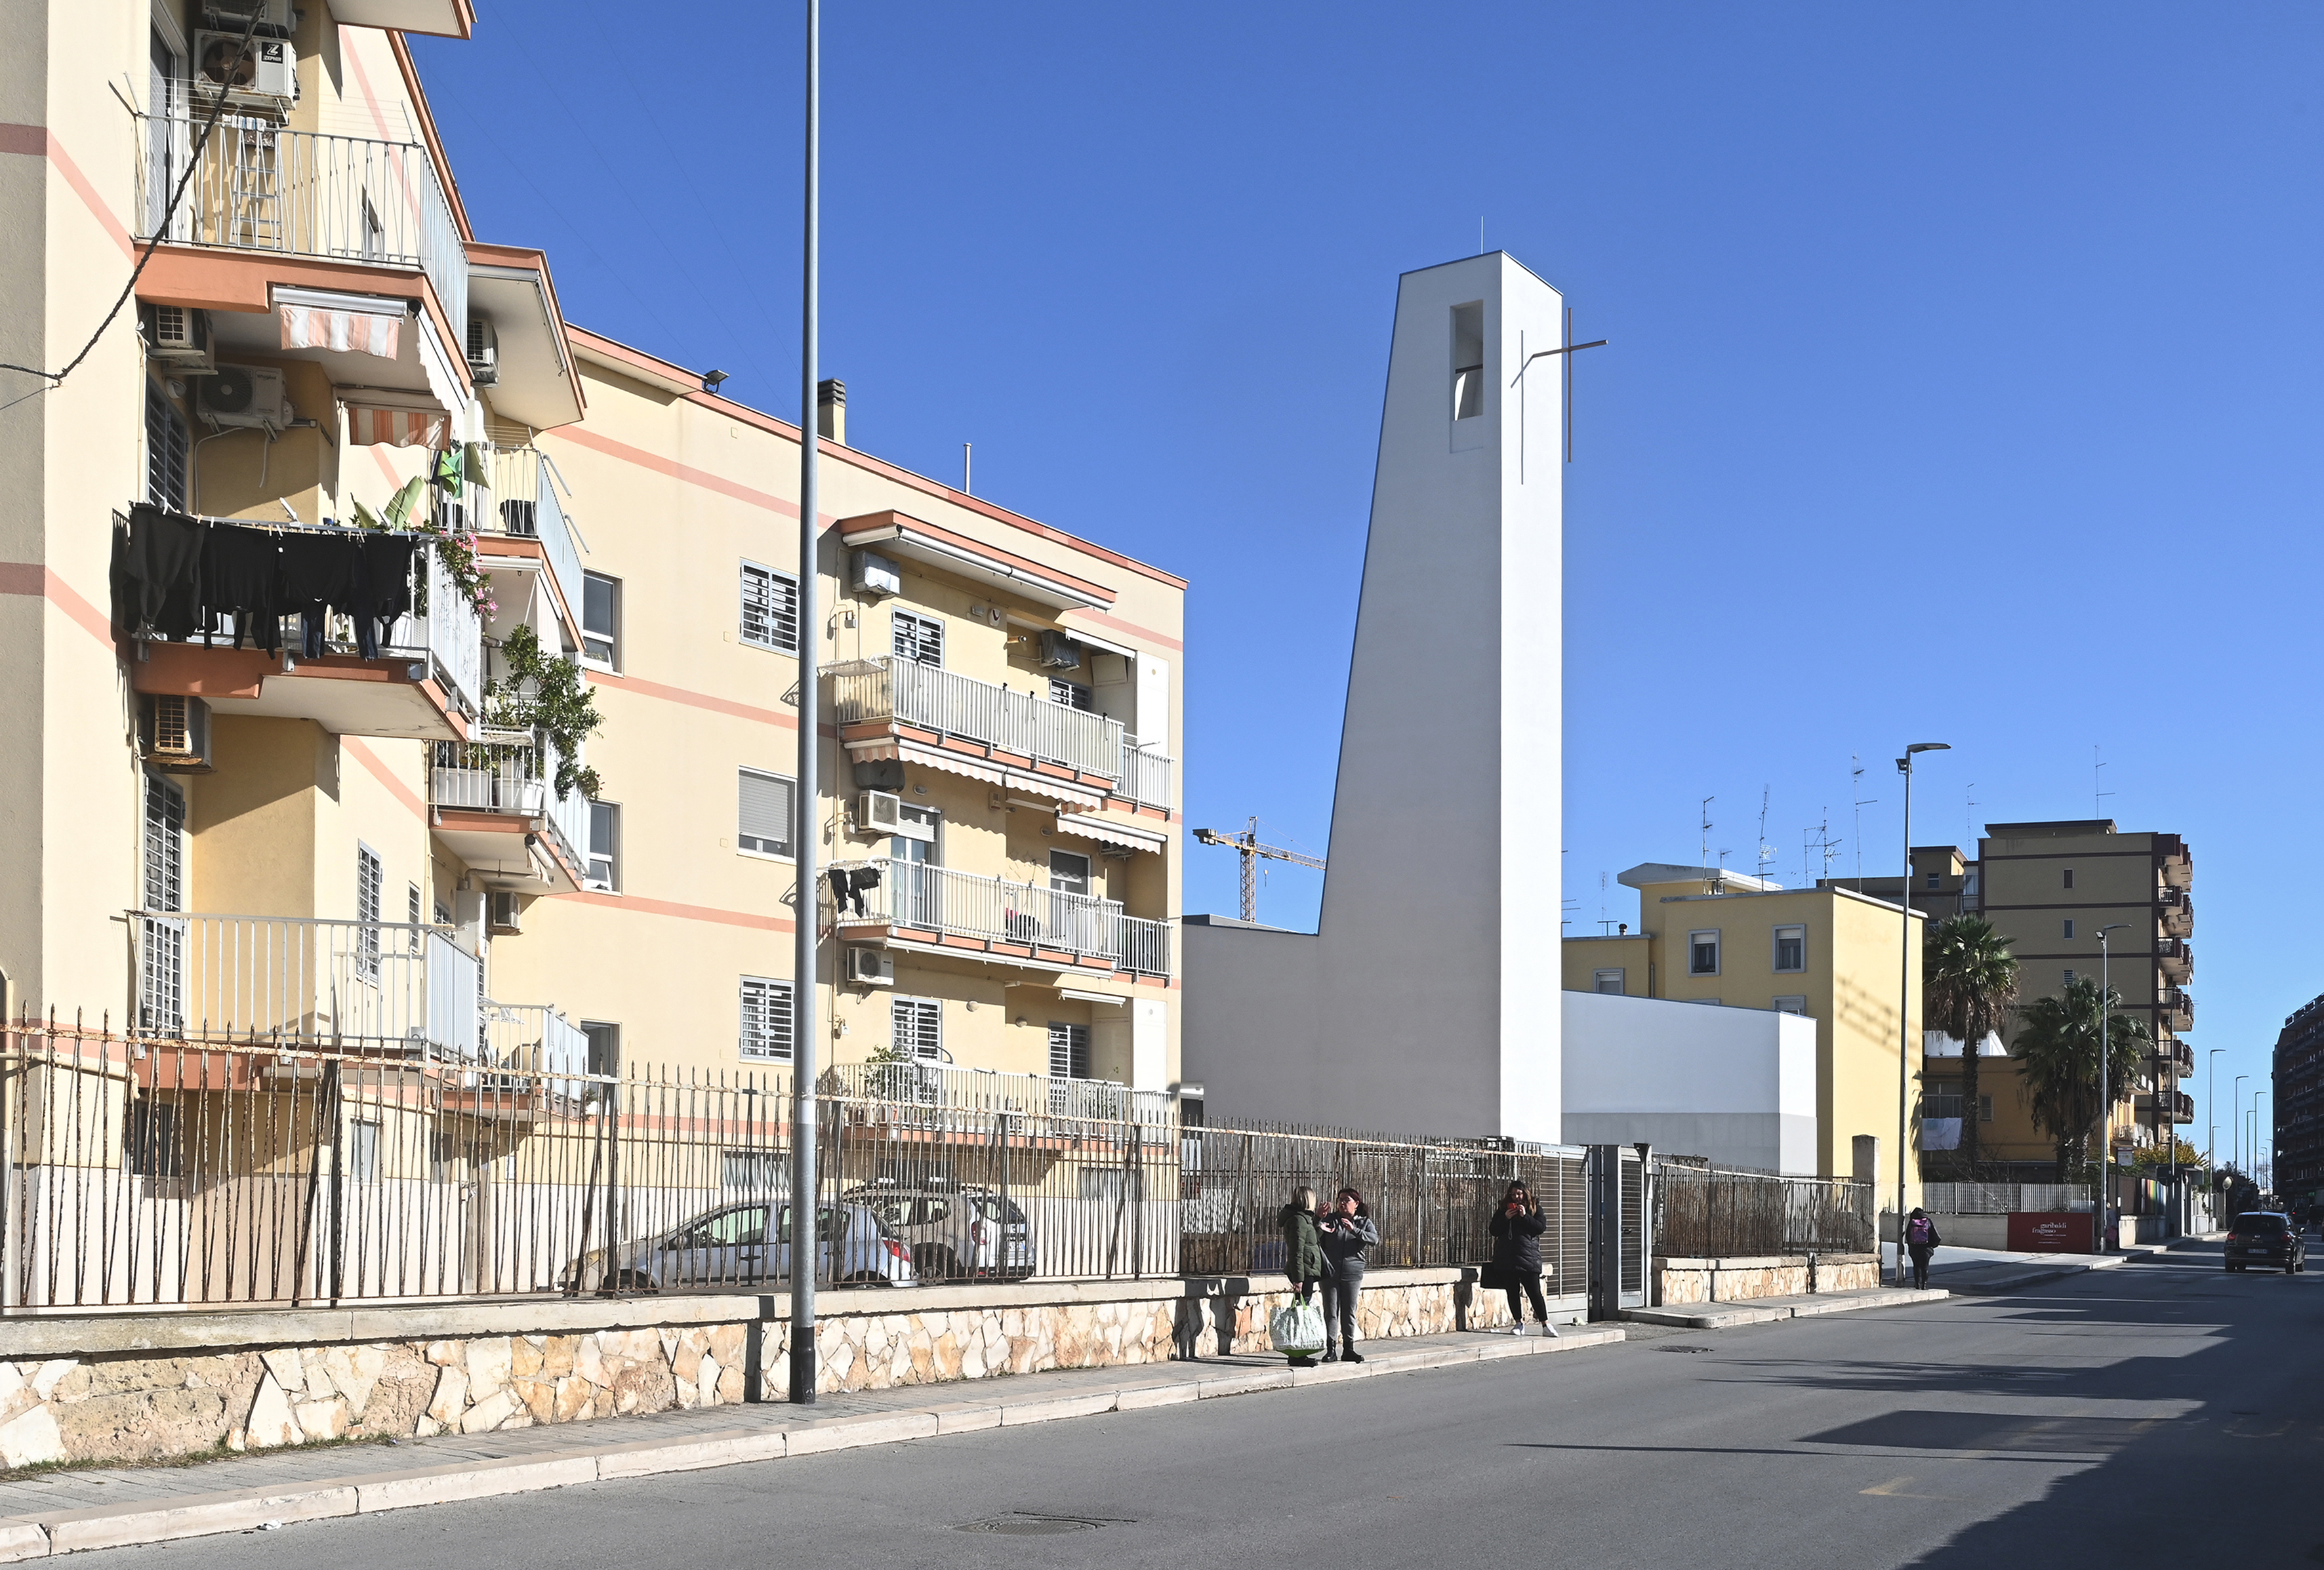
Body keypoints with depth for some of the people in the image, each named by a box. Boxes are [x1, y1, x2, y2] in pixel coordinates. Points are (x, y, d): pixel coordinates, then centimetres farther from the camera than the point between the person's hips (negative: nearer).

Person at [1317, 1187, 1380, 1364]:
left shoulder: (1364, 1223, 6)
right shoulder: (1331, 1220, 4)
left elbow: (1374, 1239, -12)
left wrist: (1354, 1230, -25)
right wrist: (1319, 1225, -30)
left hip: (1352, 1274, 1)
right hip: (1330, 1273, -1)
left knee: (1349, 1313, 7)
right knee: (1331, 1312, -1)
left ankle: (1349, 1349, 15)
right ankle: (1331, 1349, 1)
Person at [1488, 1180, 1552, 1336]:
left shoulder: (1535, 1208, 6)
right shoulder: (1503, 1210, 12)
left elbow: (1541, 1228, -5)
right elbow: (1493, 1230, 7)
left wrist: (1525, 1216, -15)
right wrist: (1505, 1218, -8)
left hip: (1528, 1257, -3)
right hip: (1506, 1259, 3)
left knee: (1534, 1292, -6)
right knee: (1512, 1293, 4)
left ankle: (1545, 1325, -1)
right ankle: (1518, 1323, 13)